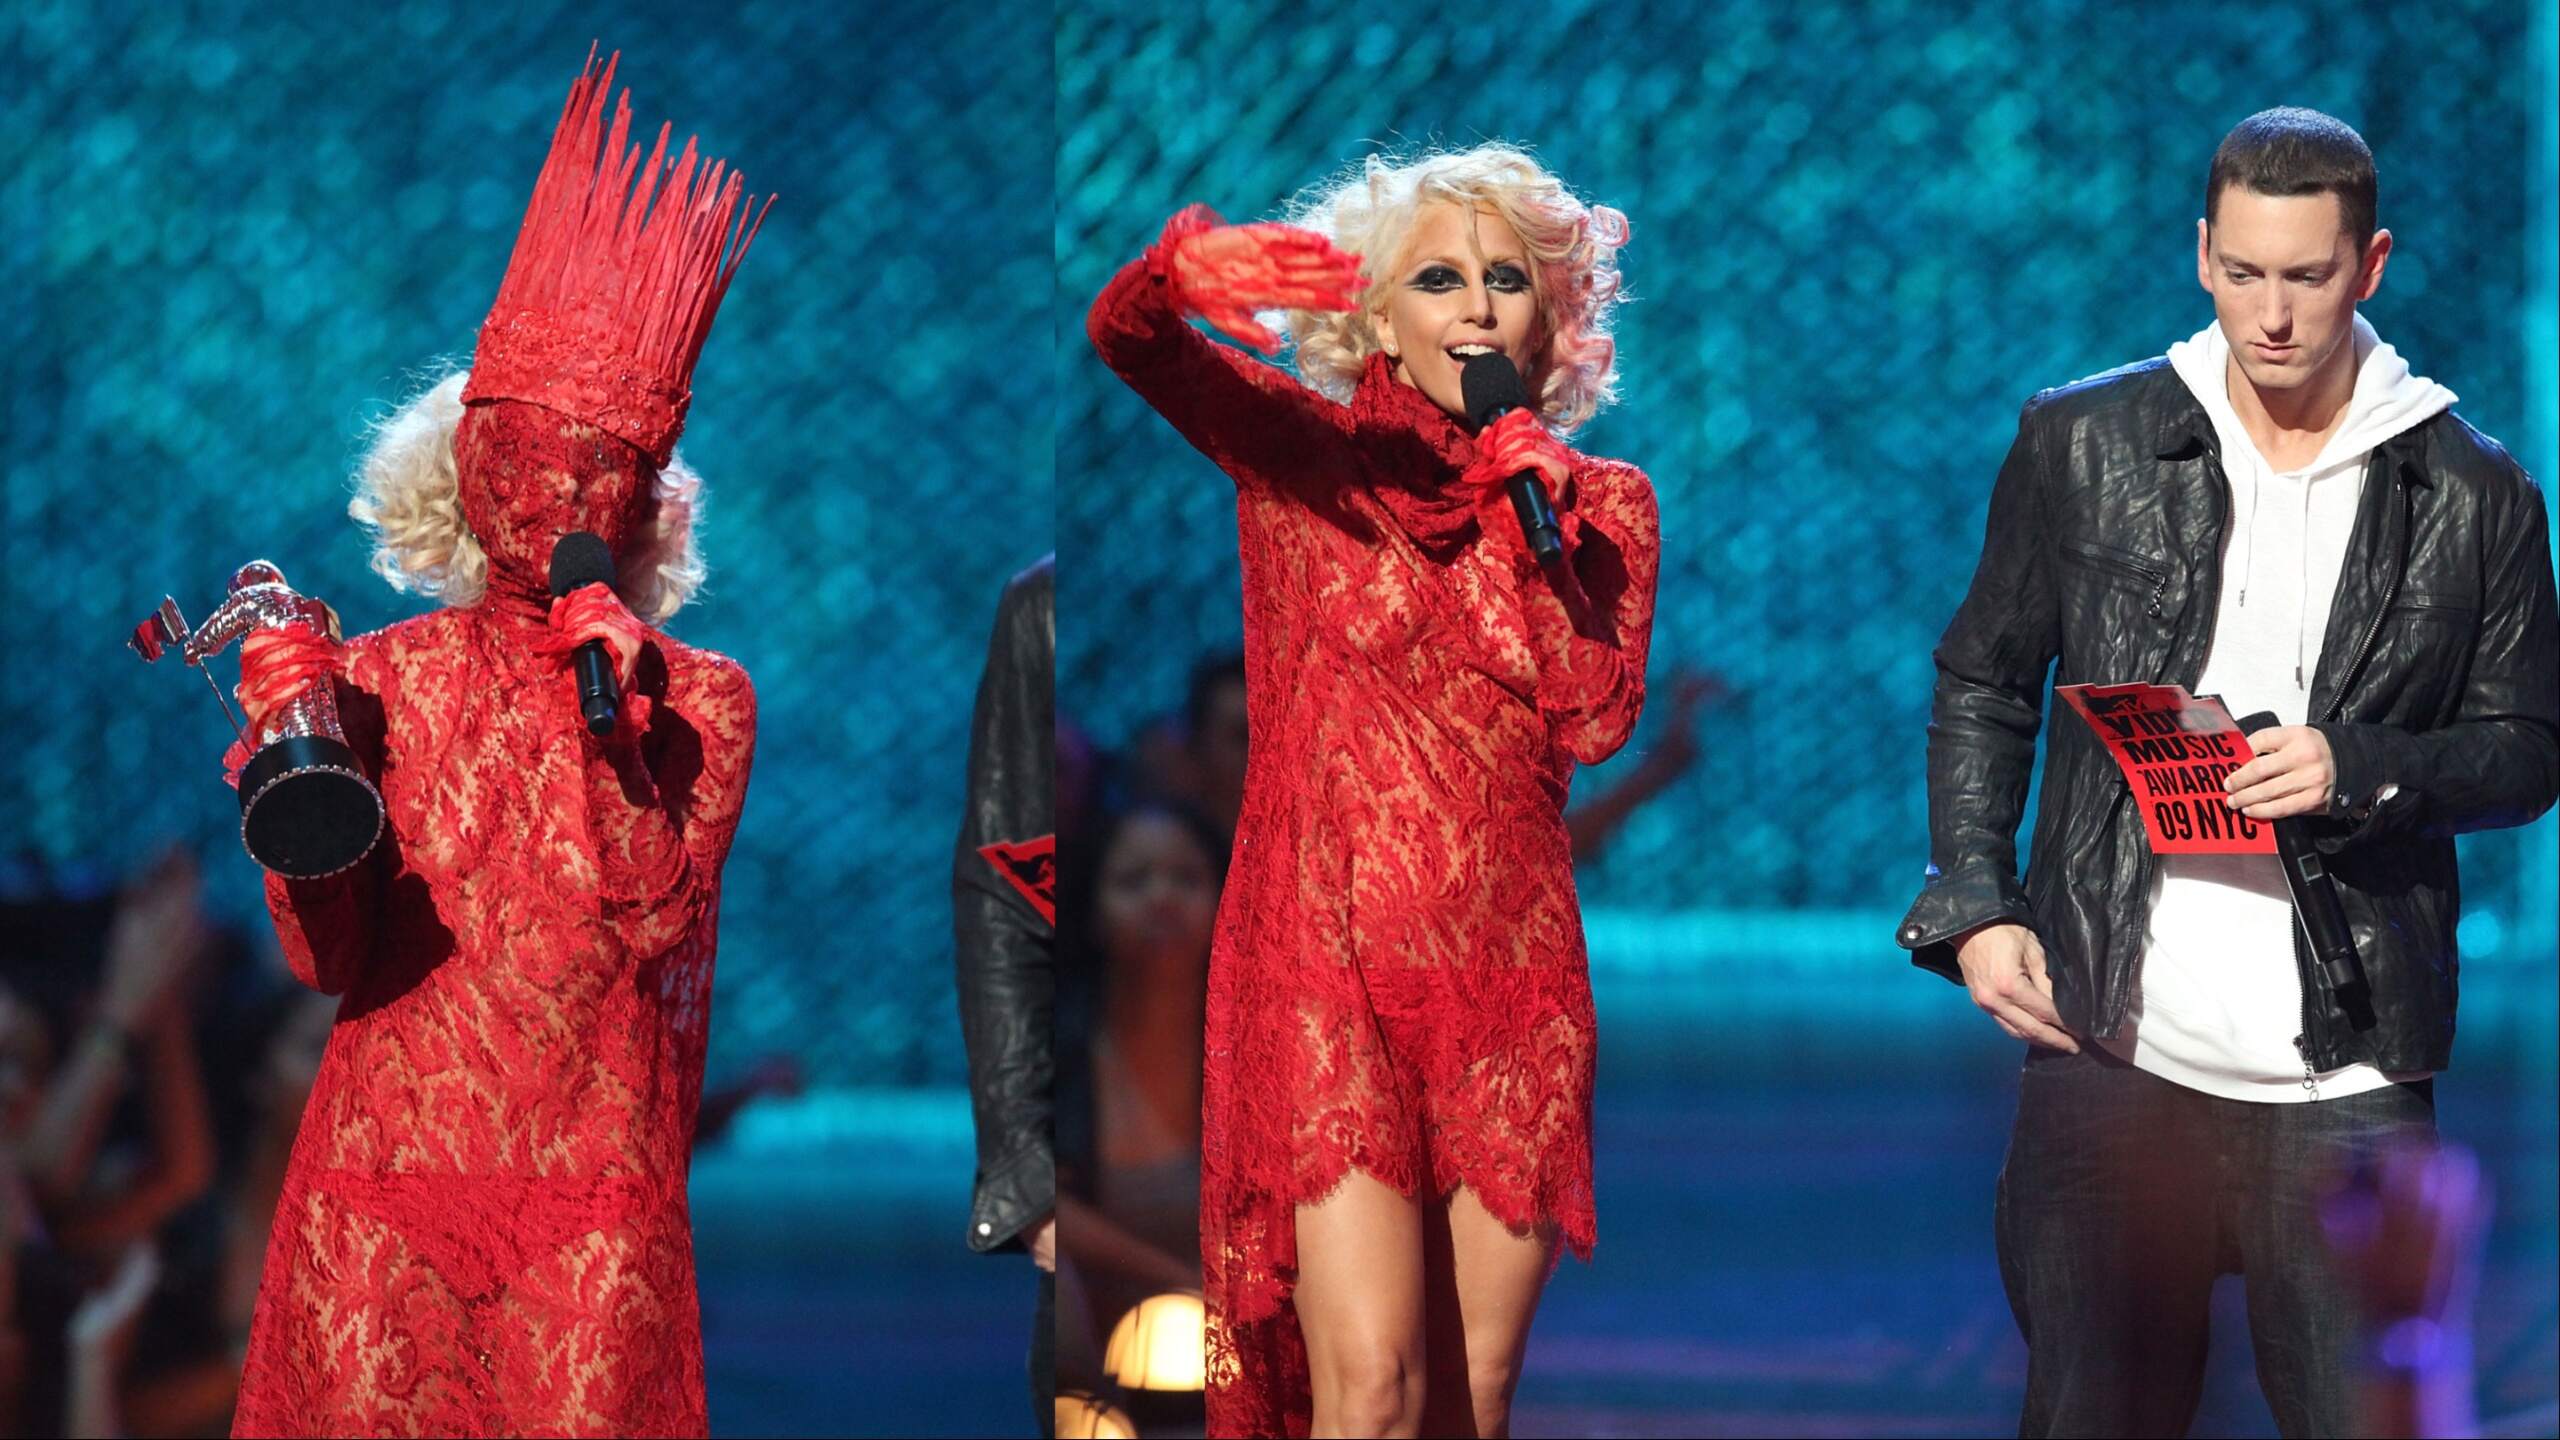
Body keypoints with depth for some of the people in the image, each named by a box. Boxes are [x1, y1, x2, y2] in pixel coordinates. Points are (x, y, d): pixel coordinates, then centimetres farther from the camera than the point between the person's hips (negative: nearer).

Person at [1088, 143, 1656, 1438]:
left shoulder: (1599, 505, 11)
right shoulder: (1308, 454, 3)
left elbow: (1597, 724, 0)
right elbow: (1127, 339, -14)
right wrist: (1184, 274, -36)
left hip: (1511, 979, 3)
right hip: (1330, 961, -3)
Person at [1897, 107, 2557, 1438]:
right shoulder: (2083, 445, 6)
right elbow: (1982, 688, 12)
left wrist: (2361, 770, -12)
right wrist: (1972, 910, 0)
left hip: (2346, 1077, 0)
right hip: (2110, 1044, 1)